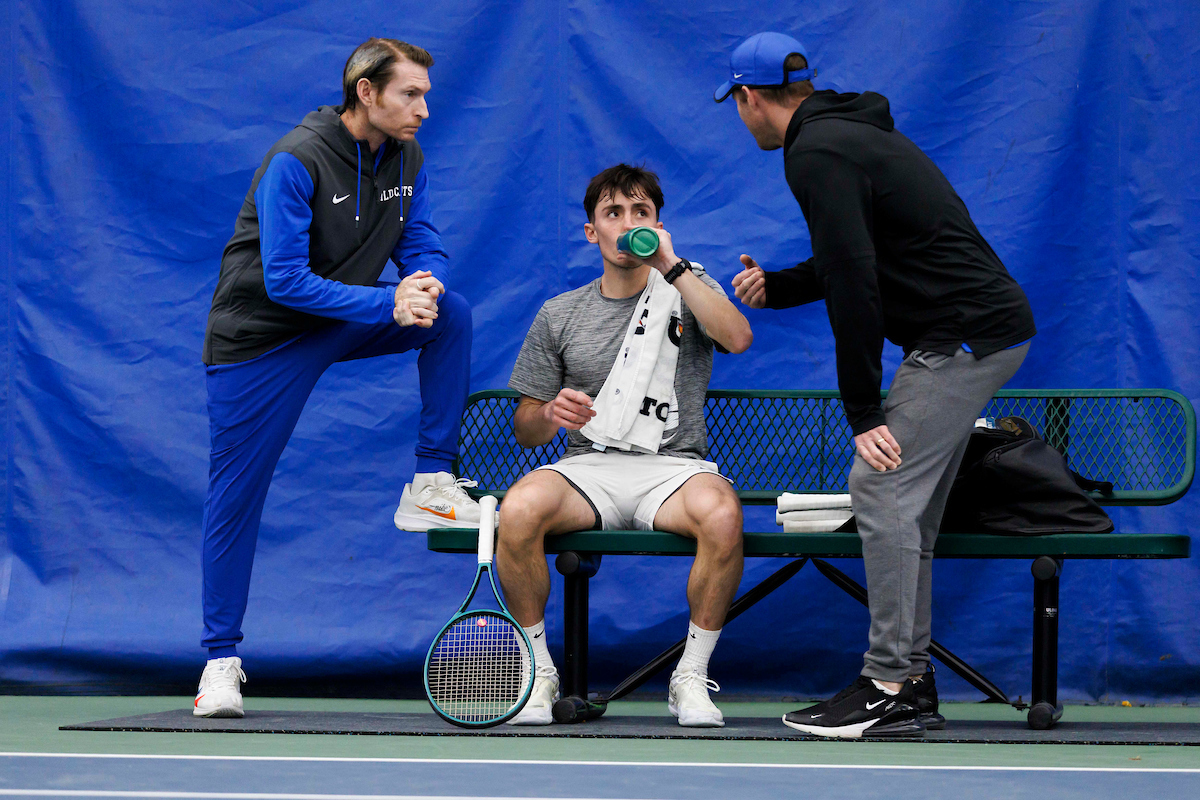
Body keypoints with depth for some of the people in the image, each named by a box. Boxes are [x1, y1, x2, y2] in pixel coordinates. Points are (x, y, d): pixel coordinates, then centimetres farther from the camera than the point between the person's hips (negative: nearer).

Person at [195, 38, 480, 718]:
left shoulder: (407, 160, -2)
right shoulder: (296, 163, -23)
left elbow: (424, 249, 0)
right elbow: (285, 280, -27)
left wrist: (423, 285, -26)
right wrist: (388, 304, -32)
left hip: (348, 322, 6)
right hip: (262, 334, -5)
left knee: (450, 313, -17)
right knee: (237, 492, -3)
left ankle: (431, 485, -10)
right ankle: (222, 660, 8)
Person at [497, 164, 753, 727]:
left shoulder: (689, 289, 11)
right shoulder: (559, 316, 13)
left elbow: (738, 338, -13)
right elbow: (524, 430, 14)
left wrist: (672, 267, -14)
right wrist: (552, 414, -10)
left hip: (674, 466, -1)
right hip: (589, 466, 1)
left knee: (721, 515, -37)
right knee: (519, 510, -33)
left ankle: (691, 677, -18)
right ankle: (538, 672, -14)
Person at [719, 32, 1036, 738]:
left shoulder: (817, 154, -13)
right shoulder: (848, 132, 18)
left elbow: (854, 283, -19)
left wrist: (864, 410, -18)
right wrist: (776, 287, 33)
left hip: (966, 335, -10)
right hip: (987, 329, 10)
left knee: (882, 489, -11)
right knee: (905, 504, 11)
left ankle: (890, 690, -11)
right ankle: (912, 683, 13)